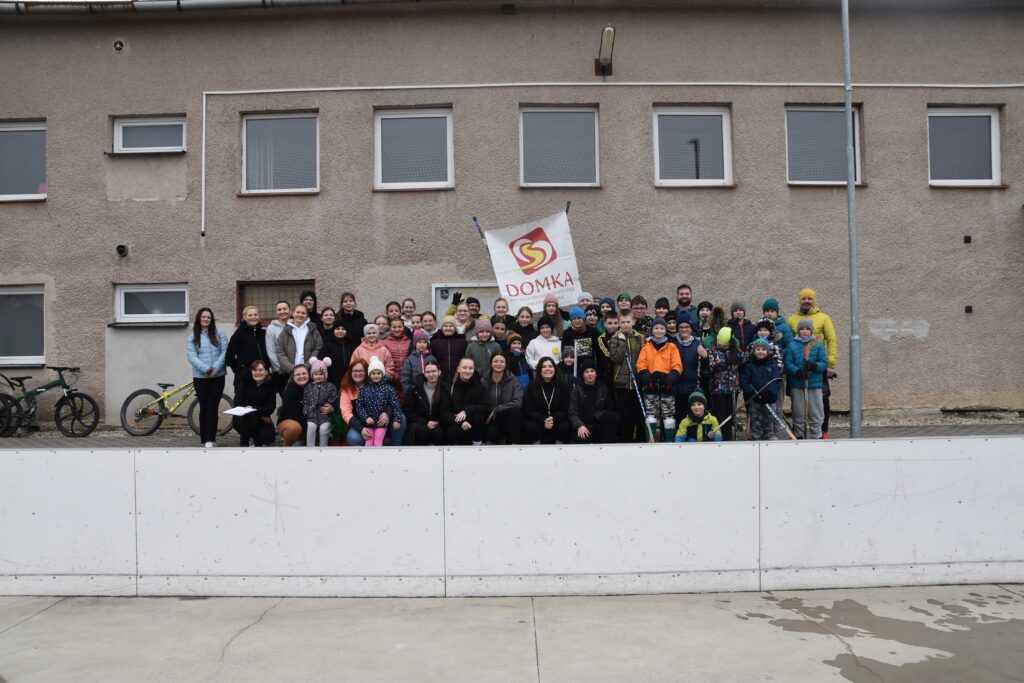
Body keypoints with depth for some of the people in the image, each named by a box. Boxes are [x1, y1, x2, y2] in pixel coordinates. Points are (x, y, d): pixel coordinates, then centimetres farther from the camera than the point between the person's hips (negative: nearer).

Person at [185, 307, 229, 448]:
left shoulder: (219, 333, 7)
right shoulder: (192, 337, 7)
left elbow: (225, 351, 0)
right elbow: (191, 356, -4)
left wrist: (216, 367, -14)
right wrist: (206, 369, -17)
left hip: (218, 376, -1)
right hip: (200, 377, 1)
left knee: (213, 407, -5)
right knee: (204, 408, 6)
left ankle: (210, 440, -7)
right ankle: (205, 440, 10)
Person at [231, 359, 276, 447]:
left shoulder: (270, 386, -6)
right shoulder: (244, 383, -9)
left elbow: (271, 408, -14)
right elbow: (237, 405, -18)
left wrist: (253, 408, -32)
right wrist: (261, 414, -24)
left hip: (262, 420, 1)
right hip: (242, 418, -1)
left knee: (268, 438, -25)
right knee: (249, 416, -36)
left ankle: (256, 437, 12)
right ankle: (244, 444, -17)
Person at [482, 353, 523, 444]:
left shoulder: (513, 380, -5)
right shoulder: (484, 381, -1)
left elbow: (518, 402, -16)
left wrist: (496, 410, -19)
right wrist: (490, 413, -17)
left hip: (508, 418, 0)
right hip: (491, 419, 0)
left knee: (515, 410, -34)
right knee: (492, 432, -33)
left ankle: (513, 443, -19)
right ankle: (499, 439, 6)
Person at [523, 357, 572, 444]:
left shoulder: (563, 386, -2)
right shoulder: (532, 386, -4)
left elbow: (565, 410, -4)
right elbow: (529, 410, -8)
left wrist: (553, 419, -26)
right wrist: (544, 421, -26)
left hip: (557, 420, 1)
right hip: (537, 420, 0)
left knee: (564, 427, -30)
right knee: (531, 427, -32)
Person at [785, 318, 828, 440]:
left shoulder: (818, 345, 5)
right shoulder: (792, 346, 4)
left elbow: (824, 364, 0)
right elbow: (788, 363, -2)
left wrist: (814, 366, -20)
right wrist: (797, 371, -20)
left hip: (815, 384, 0)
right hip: (797, 385, 0)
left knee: (815, 414, 2)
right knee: (798, 414, 8)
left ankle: (816, 437, 12)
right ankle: (799, 437, 18)